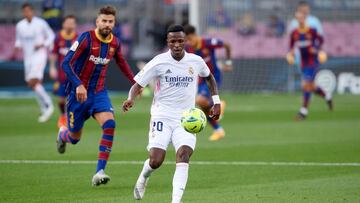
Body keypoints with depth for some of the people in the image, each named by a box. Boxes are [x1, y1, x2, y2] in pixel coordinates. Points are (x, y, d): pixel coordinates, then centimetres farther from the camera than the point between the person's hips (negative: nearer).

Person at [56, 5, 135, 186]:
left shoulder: (115, 43, 0)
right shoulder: (86, 39, -17)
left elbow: (121, 62, 22)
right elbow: (66, 63, -23)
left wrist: (134, 82, 22)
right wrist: (78, 85, -35)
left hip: (99, 92, 4)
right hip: (79, 92, -3)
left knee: (109, 124, -24)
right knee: (75, 138, 9)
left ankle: (99, 172, -22)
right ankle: (62, 134, 50)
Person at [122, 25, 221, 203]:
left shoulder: (196, 61, 2)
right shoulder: (159, 62, -6)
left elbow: (209, 77, 25)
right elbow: (138, 84, -5)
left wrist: (216, 102, 18)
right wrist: (131, 99, -26)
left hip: (186, 119, 2)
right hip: (162, 116, -2)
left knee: (183, 156, -21)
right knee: (156, 160, -13)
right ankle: (143, 178, 24)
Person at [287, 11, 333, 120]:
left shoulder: (312, 31, -12)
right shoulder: (294, 34, 0)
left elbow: (321, 40, 4)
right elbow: (292, 47, 10)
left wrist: (316, 49, -12)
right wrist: (291, 55, -9)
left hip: (313, 62, -5)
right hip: (304, 64, 5)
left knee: (306, 85, -14)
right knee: (311, 87, 13)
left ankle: (304, 110, -8)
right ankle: (327, 96, 42)